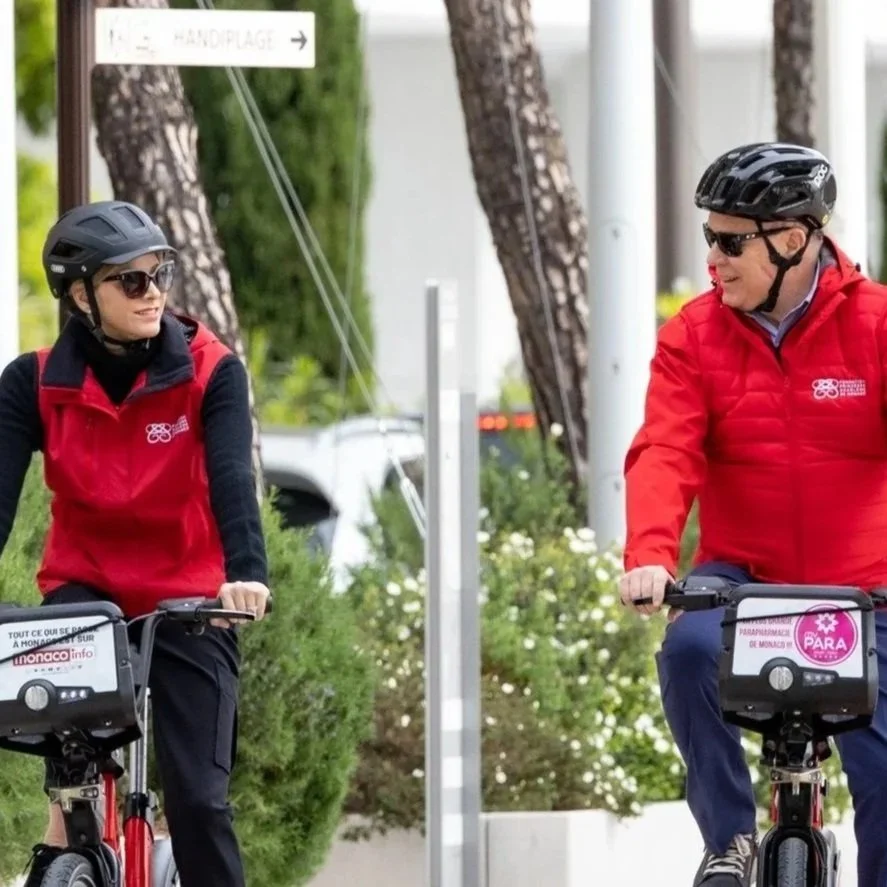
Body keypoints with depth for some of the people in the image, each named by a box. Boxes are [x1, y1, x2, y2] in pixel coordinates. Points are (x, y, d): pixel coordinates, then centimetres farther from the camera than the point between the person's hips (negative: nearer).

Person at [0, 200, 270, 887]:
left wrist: (247, 572, -44)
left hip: (188, 602, 0)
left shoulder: (211, 372, -12)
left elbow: (232, 477, -25)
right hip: (86, 588, 0)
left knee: (198, 799, -8)